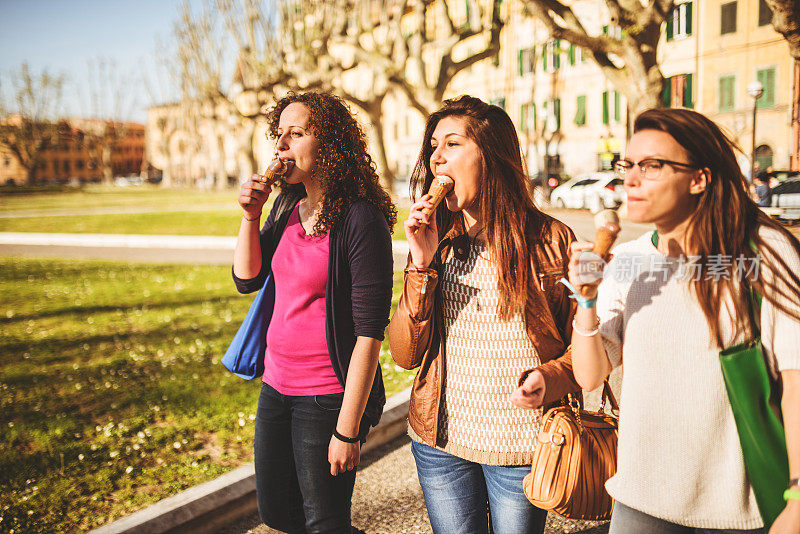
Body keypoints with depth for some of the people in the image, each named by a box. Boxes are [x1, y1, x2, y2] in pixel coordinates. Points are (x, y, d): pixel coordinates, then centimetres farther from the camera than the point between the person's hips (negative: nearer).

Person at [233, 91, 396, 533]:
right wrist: (250, 215, -4)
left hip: (327, 395, -8)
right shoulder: (287, 205, 5)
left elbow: (369, 333, -20)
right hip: (276, 384, 8)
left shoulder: (361, 221, -18)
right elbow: (247, 280, 11)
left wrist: (347, 430, -20)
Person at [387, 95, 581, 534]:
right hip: (440, 444, 3)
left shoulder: (551, 240, -9)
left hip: (521, 448, -3)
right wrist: (422, 267, -14)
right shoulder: (435, 241, 2)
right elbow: (404, 354, -4)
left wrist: (551, 379, -23)